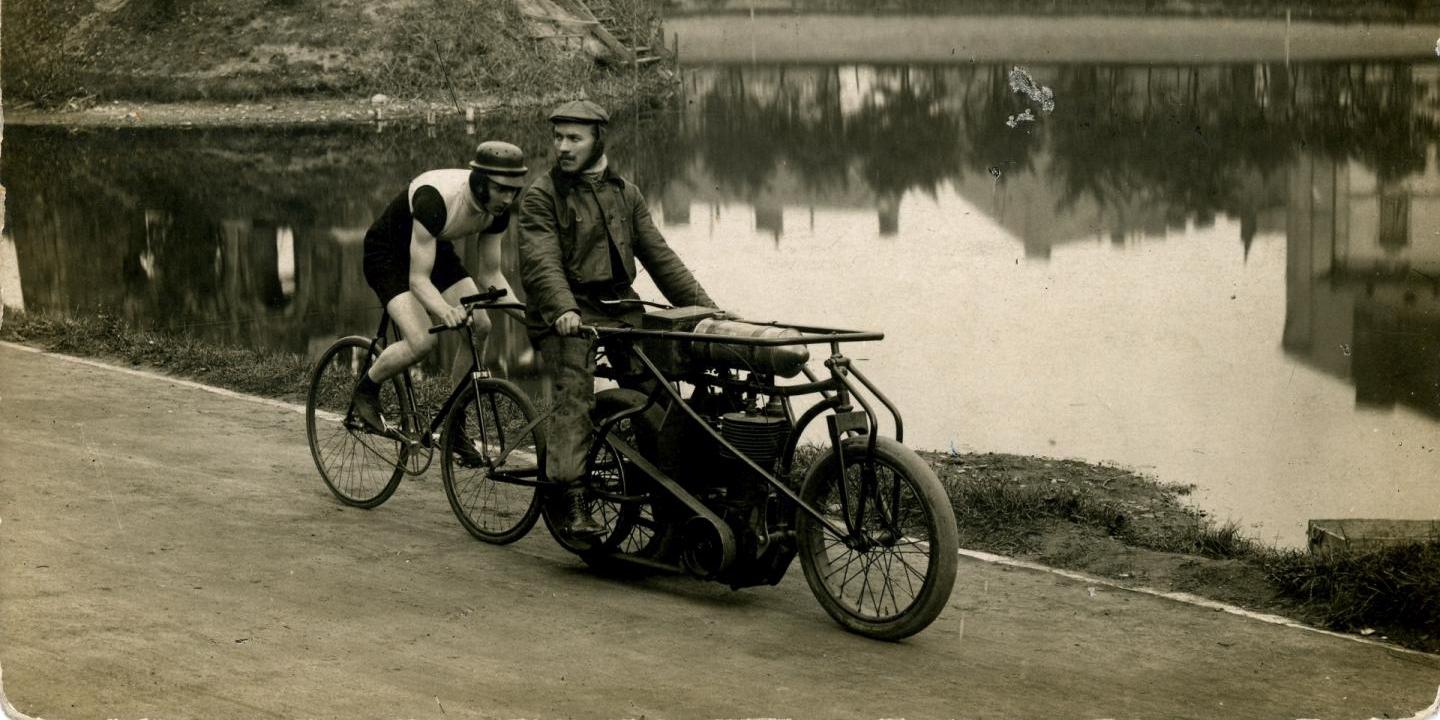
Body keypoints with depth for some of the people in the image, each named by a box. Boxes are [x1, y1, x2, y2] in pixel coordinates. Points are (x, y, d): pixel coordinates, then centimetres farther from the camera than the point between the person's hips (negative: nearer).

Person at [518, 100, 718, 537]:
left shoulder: (625, 193, 17)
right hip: (567, 317, -4)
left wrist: (705, 307, 5)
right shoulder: (541, 197, 1)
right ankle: (573, 502, -25)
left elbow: (658, 256, 15)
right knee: (574, 396, -22)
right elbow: (542, 261, -14)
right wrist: (564, 308, -33)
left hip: (620, 310, 5)